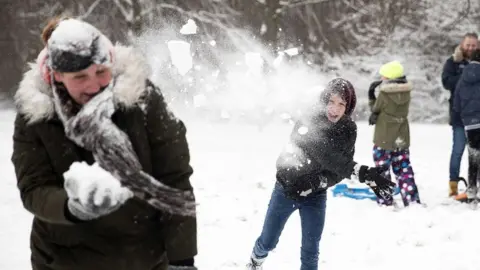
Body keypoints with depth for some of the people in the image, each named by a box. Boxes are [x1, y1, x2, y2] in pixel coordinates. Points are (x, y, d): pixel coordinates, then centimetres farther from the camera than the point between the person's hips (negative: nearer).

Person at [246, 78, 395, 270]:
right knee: (268, 242, 13)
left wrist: (316, 183, -31)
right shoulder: (307, 123, -25)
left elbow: (339, 170, -12)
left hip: (315, 196, 2)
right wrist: (364, 173, -49)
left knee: (310, 252, 1)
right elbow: (327, 157, -38)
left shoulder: (348, 129, -11)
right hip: (287, 189, -2)